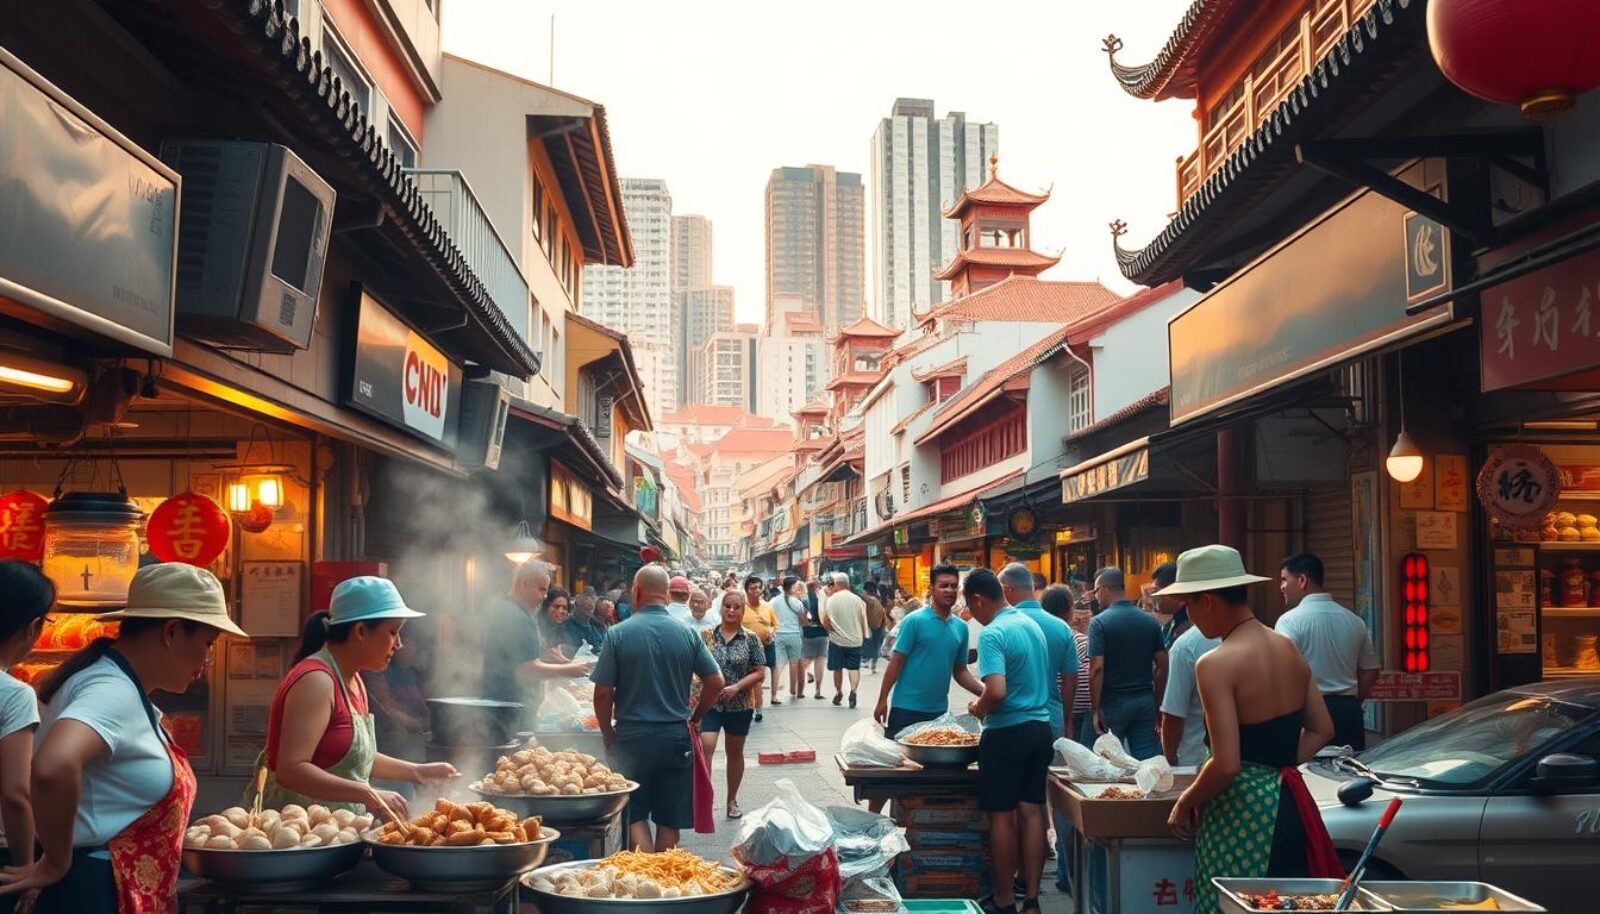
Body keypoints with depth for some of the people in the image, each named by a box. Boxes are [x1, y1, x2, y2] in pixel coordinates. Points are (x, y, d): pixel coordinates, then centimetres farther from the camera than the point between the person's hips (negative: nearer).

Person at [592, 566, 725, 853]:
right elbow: (716, 683, -1)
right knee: (669, 820, 11)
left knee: (635, 816, 10)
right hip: (676, 736, 2)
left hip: (632, 736, -2)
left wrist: (607, 733, 7)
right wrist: (695, 717, 15)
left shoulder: (618, 634, -9)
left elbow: (603, 693, -8)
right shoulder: (687, 633, -3)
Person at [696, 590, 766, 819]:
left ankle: (732, 800, 29)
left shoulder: (751, 639, -2)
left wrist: (736, 687, -17)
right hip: (710, 703, -1)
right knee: (705, 749, -15)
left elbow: (760, 672, -4)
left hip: (740, 705, 1)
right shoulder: (707, 635, 0)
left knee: (735, 752, 14)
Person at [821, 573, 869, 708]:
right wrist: (863, 635, 18)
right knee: (854, 667, 5)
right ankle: (853, 690, -15)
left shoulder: (831, 600, -7)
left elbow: (825, 621, -7)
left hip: (837, 639, -1)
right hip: (855, 639, 1)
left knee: (838, 668, 13)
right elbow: (863, 620, 4)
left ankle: (838, 693, 22)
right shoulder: (857, 600, -2)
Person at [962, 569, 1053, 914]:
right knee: (1031, 812, 10)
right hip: (1040, 727, 8)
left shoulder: (993, 634, -18)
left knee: (1002, 816, 3)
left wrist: (979, 708, -7)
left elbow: (996, 692, -27)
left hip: (1007, 732, -7)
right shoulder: (1032, 624, 8)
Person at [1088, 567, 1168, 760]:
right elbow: (1162, 664, 6)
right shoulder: (1150, 621, 5)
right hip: (1145, 701, 4)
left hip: (1113, 703, -4)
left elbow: (1097, 667, -17)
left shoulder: (1099, 622, -10)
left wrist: (1095, 708, -13)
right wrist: (1156, 700, 14)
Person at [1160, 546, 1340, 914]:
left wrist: (1186, 802, -5)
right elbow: (1321, 730, 14)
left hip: (1241, 812, -8)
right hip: (1290, 804, 8)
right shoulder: (1289, 649, 6)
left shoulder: (1216, 664, -17)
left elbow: (1226, 764, -21)